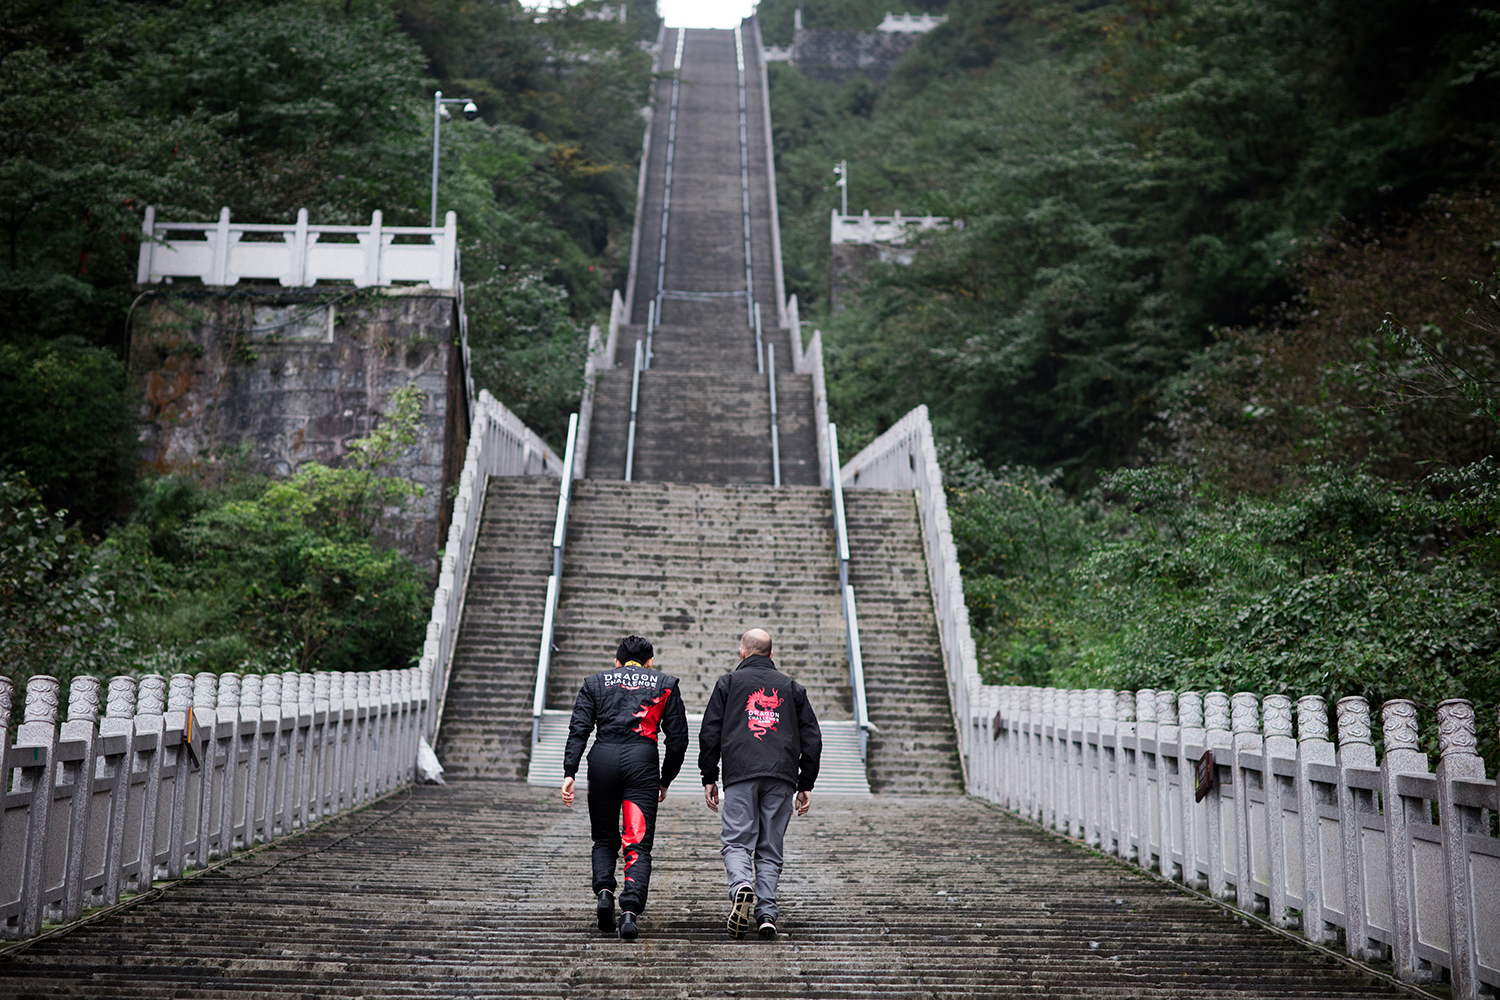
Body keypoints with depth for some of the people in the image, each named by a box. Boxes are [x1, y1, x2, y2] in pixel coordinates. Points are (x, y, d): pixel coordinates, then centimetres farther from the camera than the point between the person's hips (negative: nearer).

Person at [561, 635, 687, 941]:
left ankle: (604, 890, -3)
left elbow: (578, 730, 5)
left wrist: (569, 772, -1)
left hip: (603, 758, 1)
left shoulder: (595, 683, 19)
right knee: (638, 843, -1)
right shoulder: (665, 684, 18)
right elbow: (677, 738, 13)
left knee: (604, 838, 18)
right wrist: (666, 779, 22)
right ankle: (630, 909, -16)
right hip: (642, 758, -1)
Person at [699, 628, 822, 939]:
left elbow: (710, 733, 7)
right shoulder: (791, 687, 19)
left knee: (737, 842, -1)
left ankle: (741, 887, -29)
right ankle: (767, 913, -3)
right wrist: (806, 785, 18)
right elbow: (812, 738, 16)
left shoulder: (728, 683, 12)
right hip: (782, 777, 2)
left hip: (740, 774, -2)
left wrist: (709, 778, 11)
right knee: (770, 849, 8)